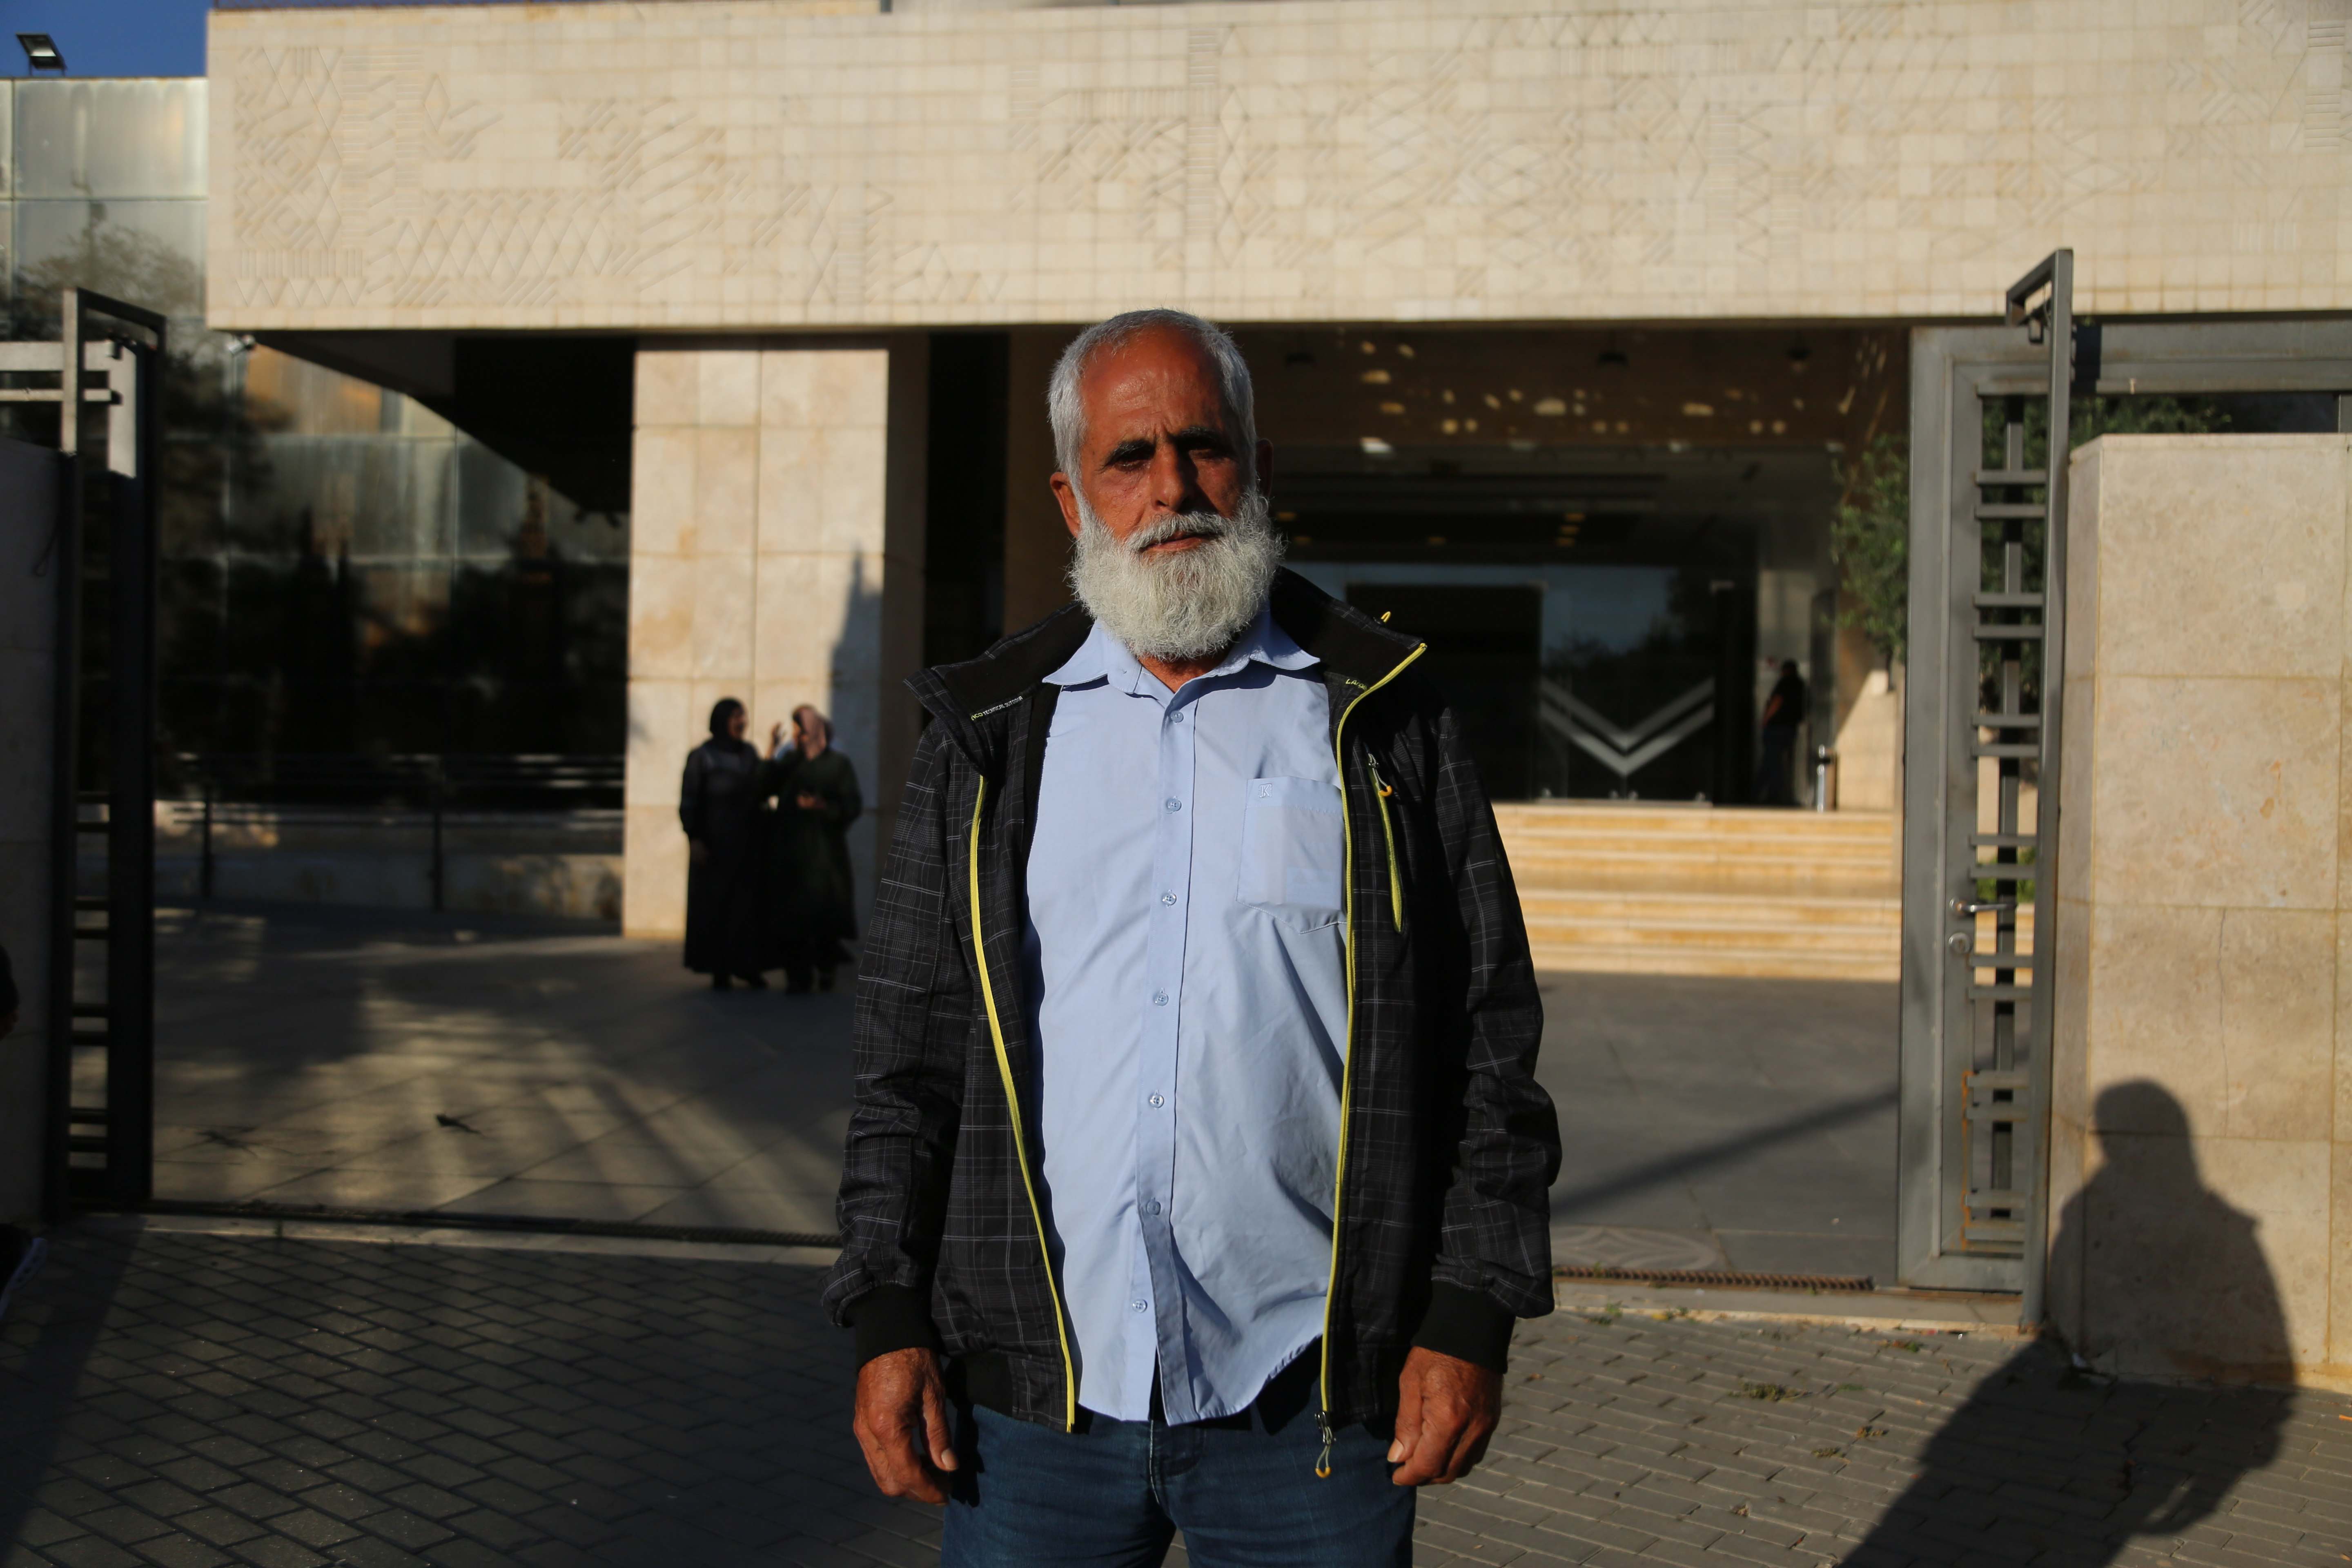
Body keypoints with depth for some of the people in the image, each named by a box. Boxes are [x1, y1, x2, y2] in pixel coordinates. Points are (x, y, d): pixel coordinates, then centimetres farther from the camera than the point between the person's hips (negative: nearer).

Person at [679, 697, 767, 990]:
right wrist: (694, 839, -15)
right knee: (714, 903, -1)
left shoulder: (750, 753, 9)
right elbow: (689, 800, -7)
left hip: (747, 842, 4)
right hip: (715, 842, -4)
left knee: (749, 902, 2)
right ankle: (719, 971, 4)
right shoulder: (702, 756, -5)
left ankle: (748, 968, 6)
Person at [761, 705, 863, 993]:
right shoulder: (787, 762, 10)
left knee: (824, 910, -4)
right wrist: (772, 753, -8)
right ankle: (797, 974, 2)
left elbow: (853, 805, -3)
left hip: (825, 853, -2)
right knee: (791, 912, -3)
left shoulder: (838, 765, 3)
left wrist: (823, 807, -18)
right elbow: (761, 790, -3)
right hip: (789, 850, 2)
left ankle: (826, 969, 12)